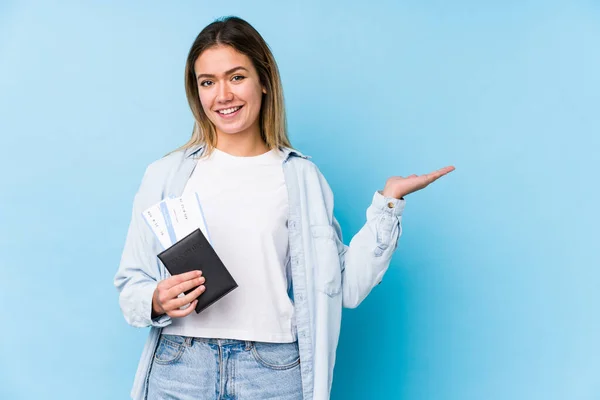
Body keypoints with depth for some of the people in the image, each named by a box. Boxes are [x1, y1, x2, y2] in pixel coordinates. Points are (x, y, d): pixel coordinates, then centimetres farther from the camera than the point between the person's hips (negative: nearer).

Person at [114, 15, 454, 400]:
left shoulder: (301, 177, 3)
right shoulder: (166, 174, 4)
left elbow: (344, 287, -1)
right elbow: (131, 283, 5)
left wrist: (388, 202, -2)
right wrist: (156, 301, -15)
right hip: (180, 366, 1)